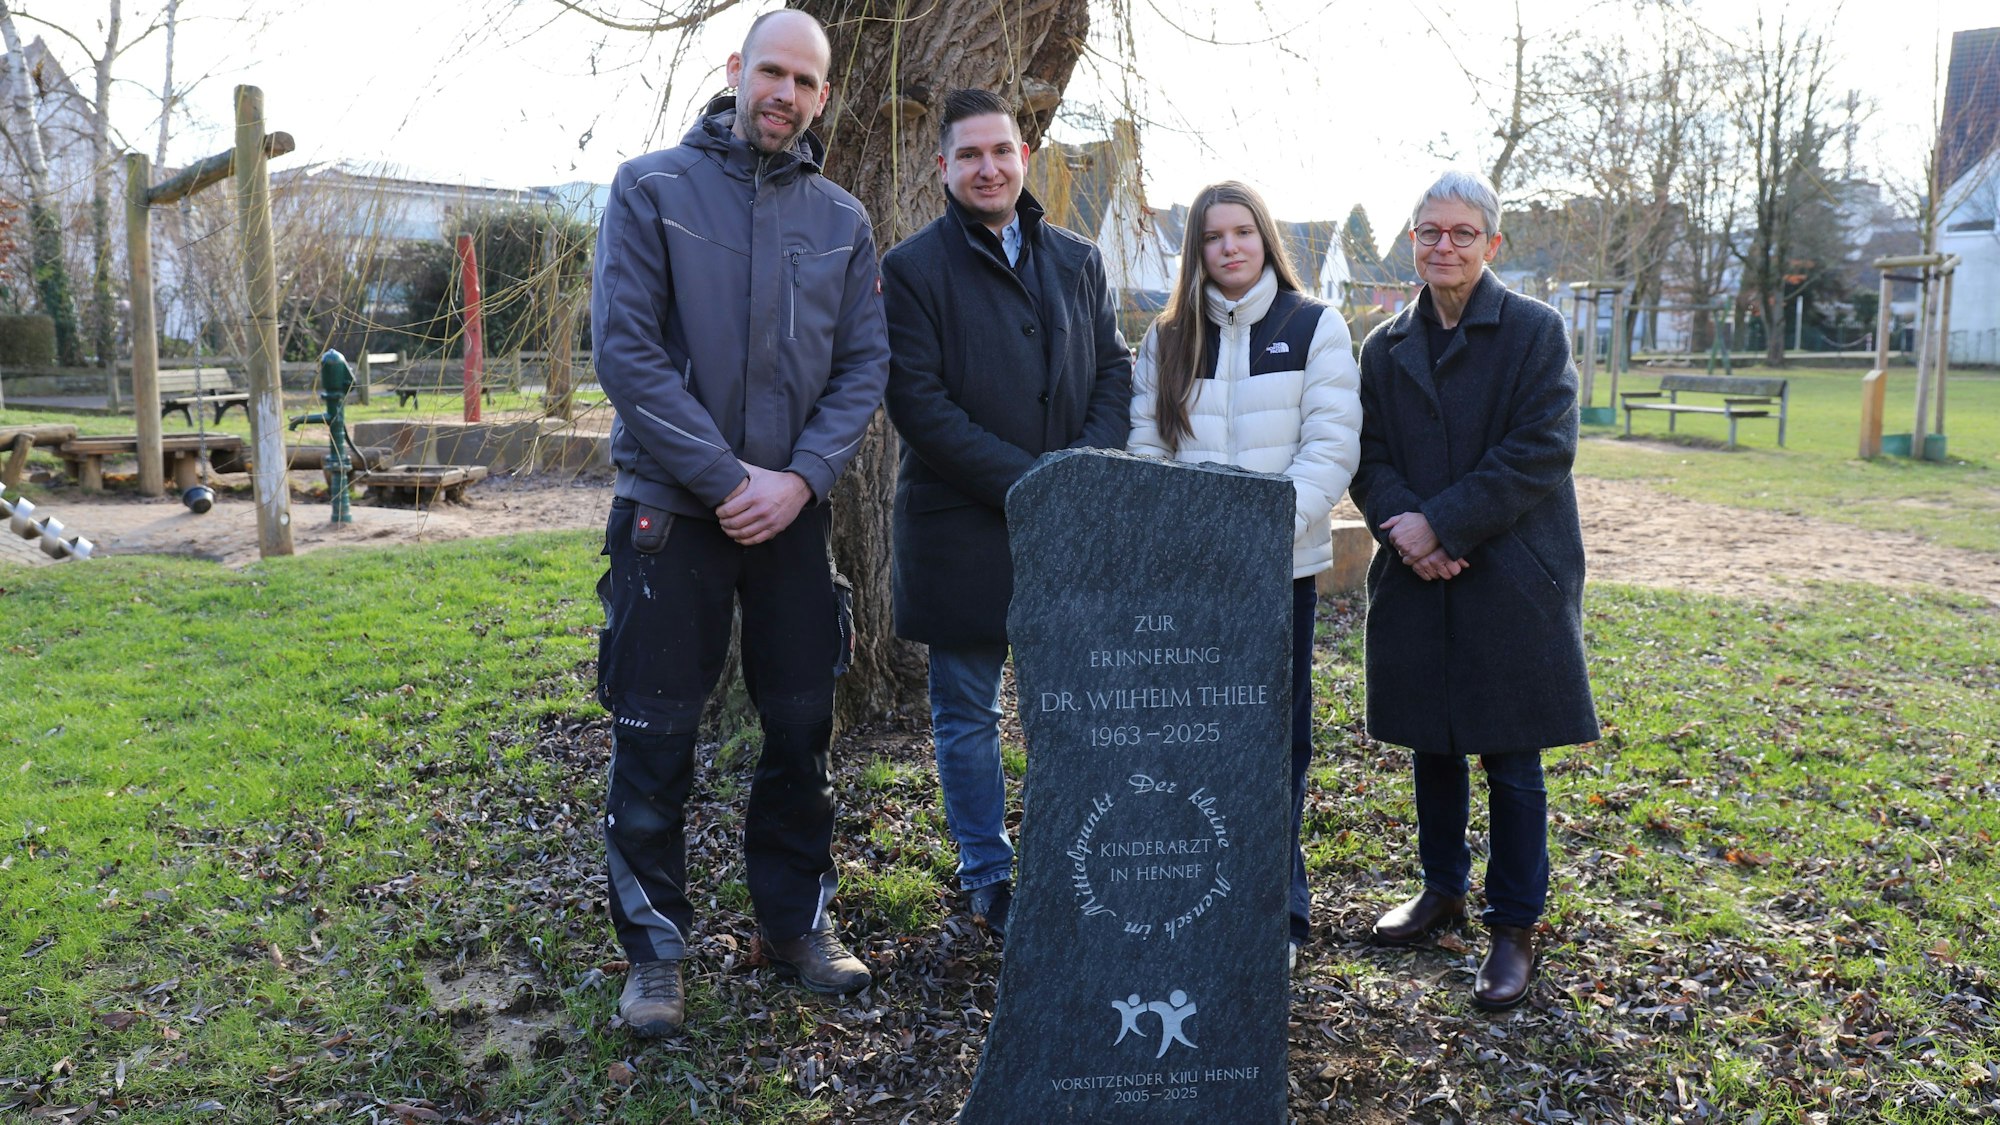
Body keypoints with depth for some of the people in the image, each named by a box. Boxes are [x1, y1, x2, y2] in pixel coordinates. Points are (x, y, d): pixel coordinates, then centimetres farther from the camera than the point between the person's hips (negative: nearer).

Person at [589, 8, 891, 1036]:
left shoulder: (841, 219, 7)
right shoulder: (652, 188, -2)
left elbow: (864, 364, 3)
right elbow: (625, 350, -10)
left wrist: (800, 478, -12)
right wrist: (729, 478, -15)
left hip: (793, 513, 3)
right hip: (672, 511, -3)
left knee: (802, 728, 10)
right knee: (655, 737, 2)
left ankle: (797, 920, 27)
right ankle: (654, 947, 17)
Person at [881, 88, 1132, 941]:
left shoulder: (1076, 261, 12)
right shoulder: (912, 270, -3)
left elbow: (1115, 371, 11)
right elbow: (918, 403, -11)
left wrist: (1090, 467, -8)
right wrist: (1025, 481, -16)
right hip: (961, 531, -3)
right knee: (968, 717, 8)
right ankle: (988, 882, 24)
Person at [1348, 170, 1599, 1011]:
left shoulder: (1535, 332, -3)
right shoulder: (1386, 346, 10)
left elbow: (1541, 452, -12)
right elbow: (1370, 458, 6)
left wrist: (1444, 525, -17)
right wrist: (1401, 528, -14)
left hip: (1510, 581, -4)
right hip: (1416, 579, 4)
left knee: (1511, 761, 2)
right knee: (1432, 746, 16)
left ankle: (1515, 927, 16)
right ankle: (1443, 888, 35)